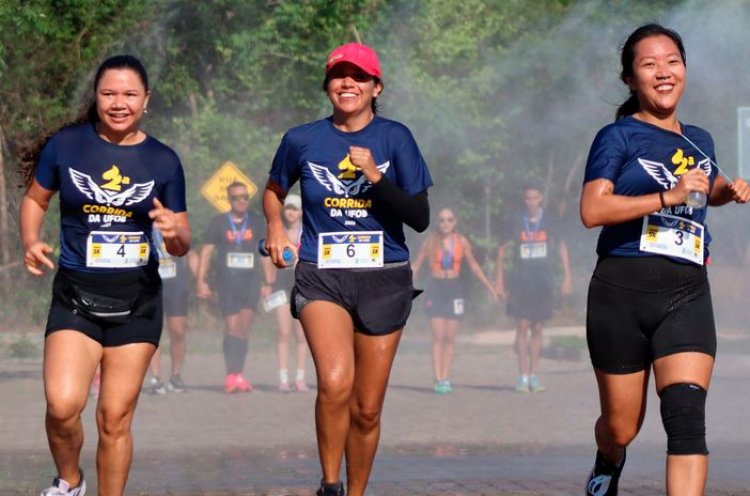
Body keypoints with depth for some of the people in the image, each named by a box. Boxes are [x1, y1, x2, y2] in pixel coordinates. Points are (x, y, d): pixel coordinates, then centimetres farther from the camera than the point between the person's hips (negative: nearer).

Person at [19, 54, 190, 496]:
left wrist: (175, 233, -17)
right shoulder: (66, 145, -2)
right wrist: (31, 243, -6)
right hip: (76, 295, -1)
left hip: (137, 299, 1)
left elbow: (182, 244, 6)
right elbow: (35, 199, 13)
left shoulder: (163, 160, 1)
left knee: (116, 418, 4)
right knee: (63, 405, -18)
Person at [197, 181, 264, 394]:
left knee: (244, 325, -12)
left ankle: (237, 374, -6)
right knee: (232, 326, -5)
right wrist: (202, 281, -2)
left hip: (250, 279, 1)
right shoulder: (218, 223, 6)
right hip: (226, 280, -1)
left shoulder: (256, 222, 11)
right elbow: (206, 251, 6)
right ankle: (232, 375, 0)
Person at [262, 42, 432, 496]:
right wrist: (275, 228, 2)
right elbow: (274, 190, 22)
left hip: (384, 280, 1)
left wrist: (376, 176, -16)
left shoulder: (395, 138, -1)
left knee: (367, 408, 6)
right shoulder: (303, 140, 2)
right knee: (336, 382, -27)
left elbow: (420, 218, -5)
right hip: (322, 276, -1)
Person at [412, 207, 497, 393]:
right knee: (438, 336, -9)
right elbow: (416, 265, 3)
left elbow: (473, 266, 11)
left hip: (454, 289, 2)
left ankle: (445, 379, 7)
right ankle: (438, 380, -9)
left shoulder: (462, 241, 2)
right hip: (435, 288, -2)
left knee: (450, 338, 1)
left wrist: (489, 286, 10)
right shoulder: (430, 241, -2)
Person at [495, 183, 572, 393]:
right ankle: (523, 376, -5)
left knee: (537, 329, 5)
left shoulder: (550, 220, 2)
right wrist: (500, 278, 2)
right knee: (522, 326, -6)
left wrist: (567, 276, 2)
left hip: (543, 282, 1)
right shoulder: (515, 221, 0)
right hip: (520, 281, -1)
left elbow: (561, 246, 9)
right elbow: (502, 248, 7)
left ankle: (534, 376, 10)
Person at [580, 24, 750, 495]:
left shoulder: (700, 141, 16)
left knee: (687, 416, -18)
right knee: (622, 426, 10)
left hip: (686, 294, 3)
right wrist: (667, 197, -24)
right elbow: (592, 209, -16)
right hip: (622, 292, -3)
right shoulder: (618, 137, -1)